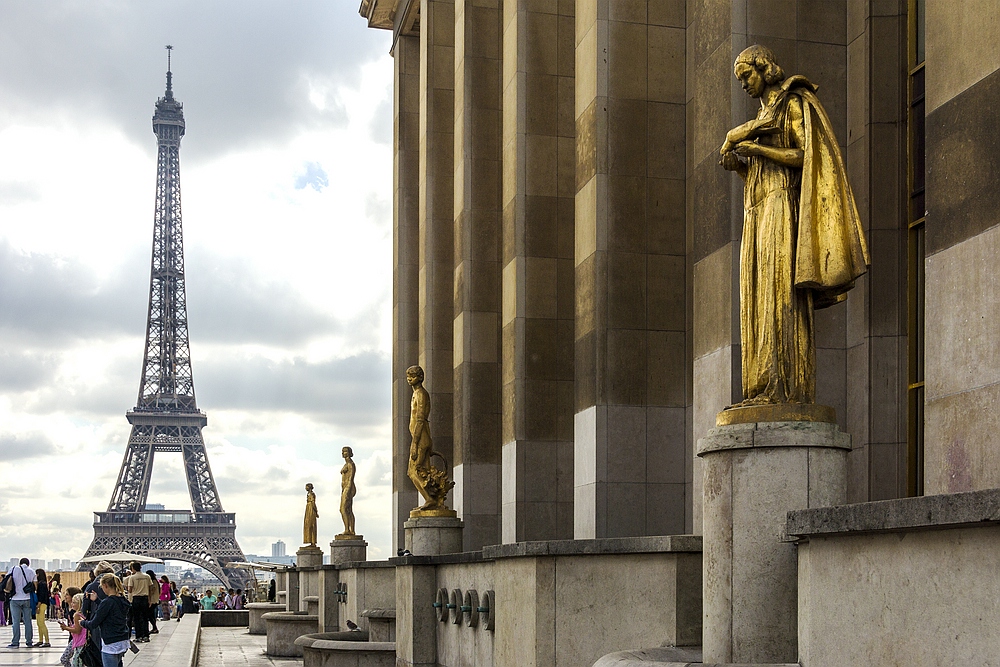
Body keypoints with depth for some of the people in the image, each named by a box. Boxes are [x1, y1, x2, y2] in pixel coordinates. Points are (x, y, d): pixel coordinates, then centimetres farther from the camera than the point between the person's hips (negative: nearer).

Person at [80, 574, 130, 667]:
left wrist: (82, 622, 8)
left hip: (111, 645, -8)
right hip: (123, 642, 8)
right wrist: (96, 600, 20)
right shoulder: (122, 600, 6)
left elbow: (94, 624, -11)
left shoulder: (108, 602, -17)